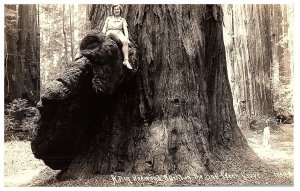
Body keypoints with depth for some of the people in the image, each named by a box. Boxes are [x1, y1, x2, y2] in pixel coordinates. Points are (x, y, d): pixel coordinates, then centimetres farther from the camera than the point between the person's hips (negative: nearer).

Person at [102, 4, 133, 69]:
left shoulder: (122, 20, 22)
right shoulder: (108, 18, 25)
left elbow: (125, 29, 8)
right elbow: (104, 28, 20)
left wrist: (126, 37, -11)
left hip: (119, 33, -1)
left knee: (125, 41, -37)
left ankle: (126, 60, -45)